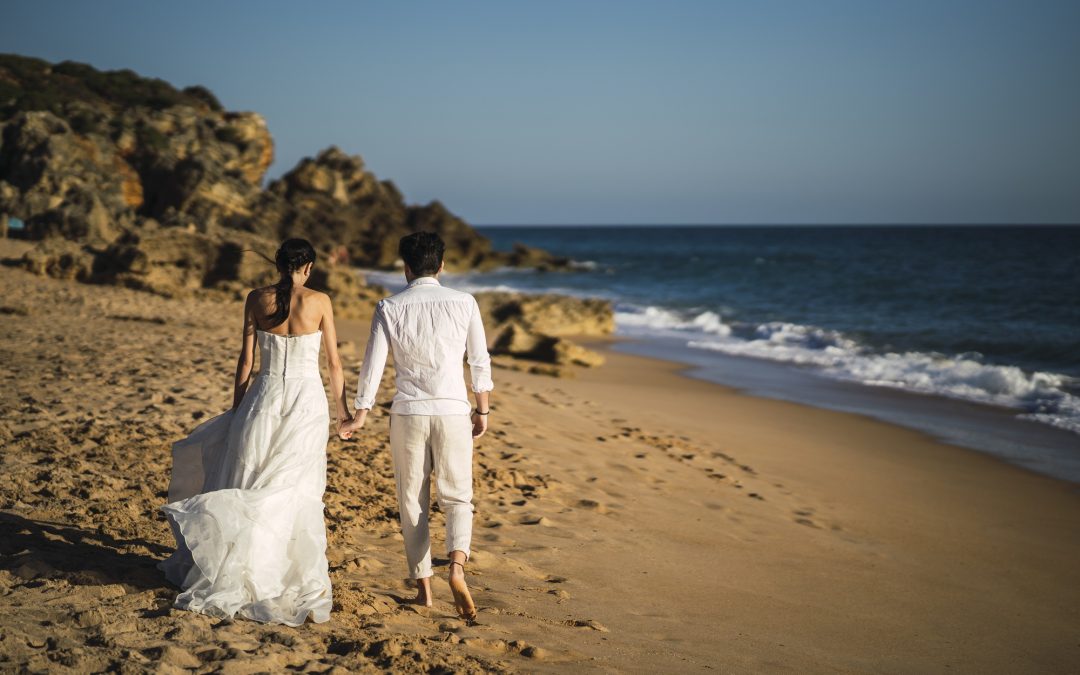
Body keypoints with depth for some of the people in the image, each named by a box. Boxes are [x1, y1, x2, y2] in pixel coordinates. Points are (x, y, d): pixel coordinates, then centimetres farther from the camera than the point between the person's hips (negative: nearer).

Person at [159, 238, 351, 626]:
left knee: (249, 488, 11)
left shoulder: (257, 299, 0)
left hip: (264, 397, 1)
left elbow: (245, 360, 3)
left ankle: (235, 577, 12)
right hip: (307, 402, -1)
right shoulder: (319, 302, -3)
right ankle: (302, 581, 11)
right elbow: (334, 363, 0)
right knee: (297, 492, 7)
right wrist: (342, 409, 12)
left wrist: (237, 409, 12)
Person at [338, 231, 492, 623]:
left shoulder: (389, 308, -2)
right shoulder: (464, 303, -1)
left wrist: (360, 415, 10)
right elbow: (480, 361, 3)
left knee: (412, 502, 12)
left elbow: (373, 365, 0)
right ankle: (457, 565, -17)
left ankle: (423, 586, 15)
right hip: (452, 412, 0)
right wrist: (482, 410, 13)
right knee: (456, 497, 9)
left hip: (408, 413, 0)